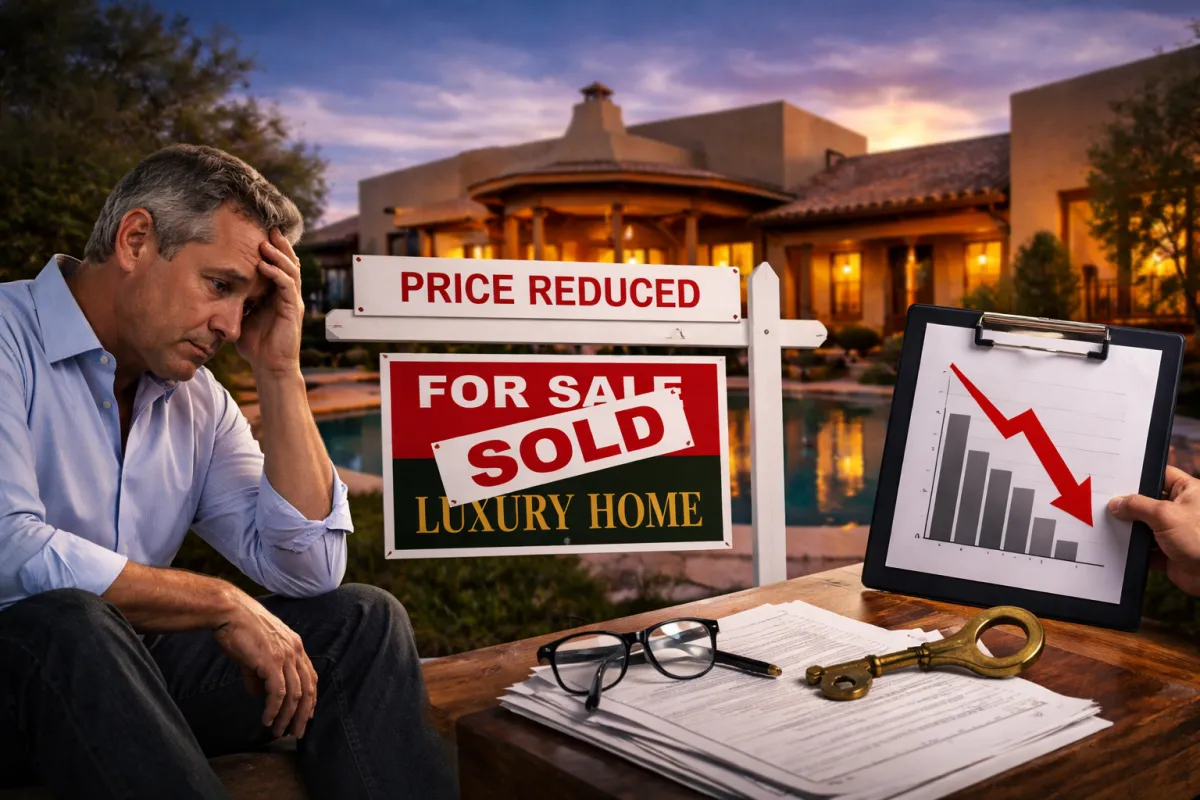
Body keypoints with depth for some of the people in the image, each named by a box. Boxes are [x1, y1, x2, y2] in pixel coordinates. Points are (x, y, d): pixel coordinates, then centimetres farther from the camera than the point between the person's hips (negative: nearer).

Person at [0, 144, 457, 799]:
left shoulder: (199, 400, 7)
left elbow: (307, 571, -2)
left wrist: (280, 374, -6)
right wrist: (223, 604, -19)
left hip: (129, 671, 6)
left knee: (361, 620, -7)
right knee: (68, 621, -37)